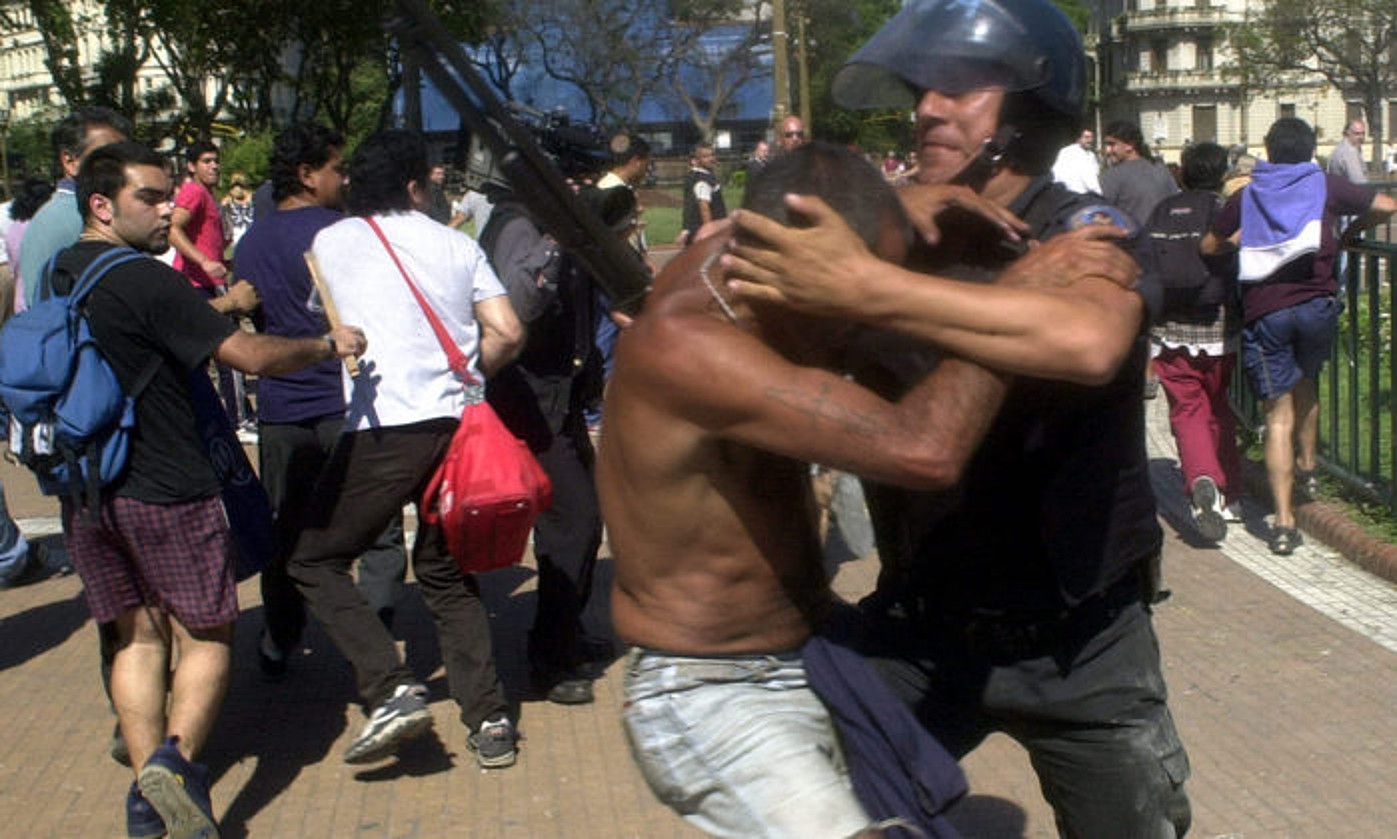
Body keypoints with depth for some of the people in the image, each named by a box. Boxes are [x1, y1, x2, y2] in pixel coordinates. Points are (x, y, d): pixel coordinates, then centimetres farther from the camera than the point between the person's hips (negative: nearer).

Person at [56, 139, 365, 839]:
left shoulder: (58, 279, 9)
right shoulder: (146, 282, -17)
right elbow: (252, 356, -20)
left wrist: (218, 308, 24)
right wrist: (327, 343, -6)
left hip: (85, 493, 7)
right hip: (166, 492, -7)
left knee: (137, 637, 13)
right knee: (204, 635, 5)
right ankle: (175, 757, -16)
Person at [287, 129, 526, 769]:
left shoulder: (332, 242, 7)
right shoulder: (456, 244, 12)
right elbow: (507, 334, 5)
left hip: (384, 430, -4)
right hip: (456, 423, 4)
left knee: (315, 561, 10)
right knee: (444, 571, 19)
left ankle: (391, 691, -6)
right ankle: (489, 721, 12)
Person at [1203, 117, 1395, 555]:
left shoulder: (1245, 197, 11)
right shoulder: (1326, 187, 8)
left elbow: (1208, 247, 15)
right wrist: (1348, 234, 20)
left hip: (1262, 311, 0)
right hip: (1316, 304, 0)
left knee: (1279, 417, 0)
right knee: (1305, 380, 32)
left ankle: (1283, 522, -6)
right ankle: (1307, 464, 32)